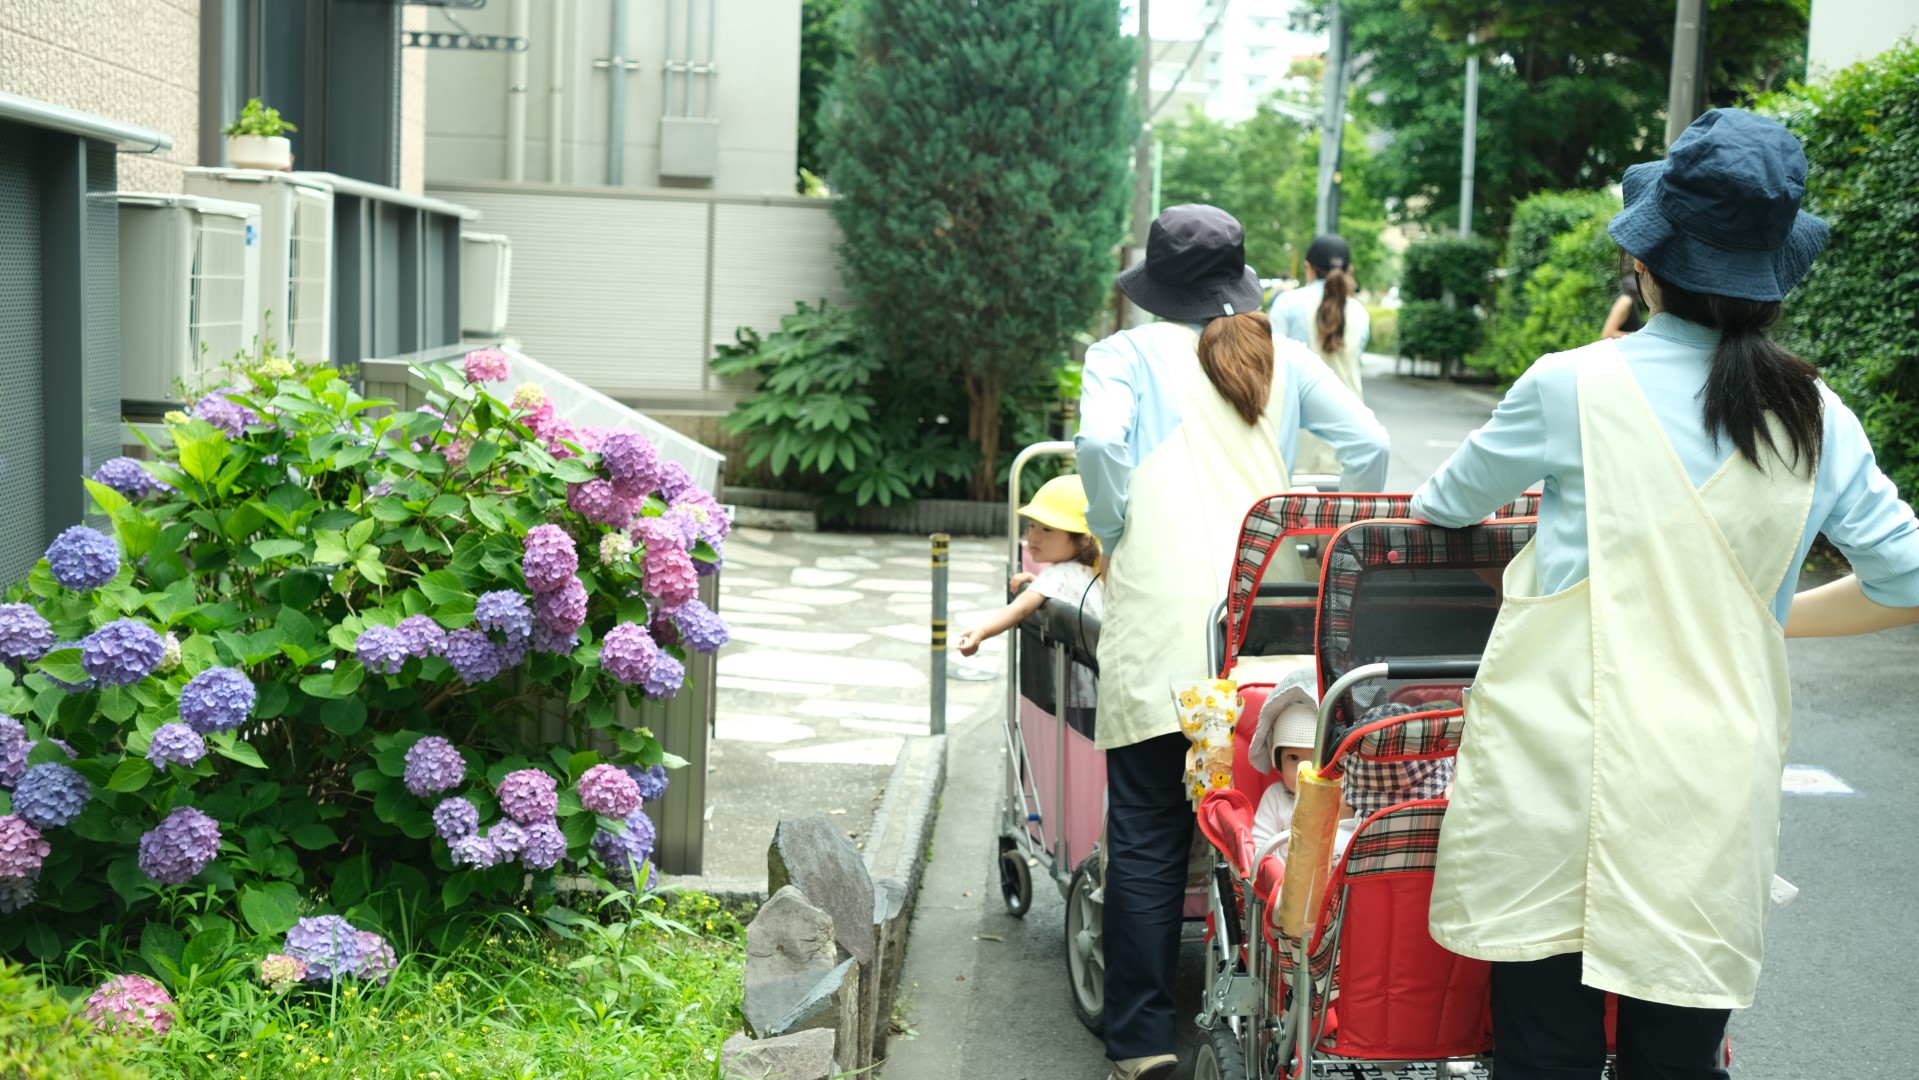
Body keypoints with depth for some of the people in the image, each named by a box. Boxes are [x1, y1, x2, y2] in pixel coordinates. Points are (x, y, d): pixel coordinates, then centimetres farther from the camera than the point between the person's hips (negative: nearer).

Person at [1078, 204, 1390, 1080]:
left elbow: (1099, 442, -12)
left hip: (1159, 621, -3)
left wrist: (1112, 534, 3)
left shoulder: (1128, 354, 6)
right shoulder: (1283, 357, 15)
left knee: (1147, 835, 2)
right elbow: (1368, 445, 7)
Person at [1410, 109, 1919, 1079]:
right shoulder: (1816, 419, 4)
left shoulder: (1573, 388, -5)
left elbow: (1447, 503, 11)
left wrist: (1420, 506, 34)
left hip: (1562, 773, -3)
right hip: (1713, 798, 3)